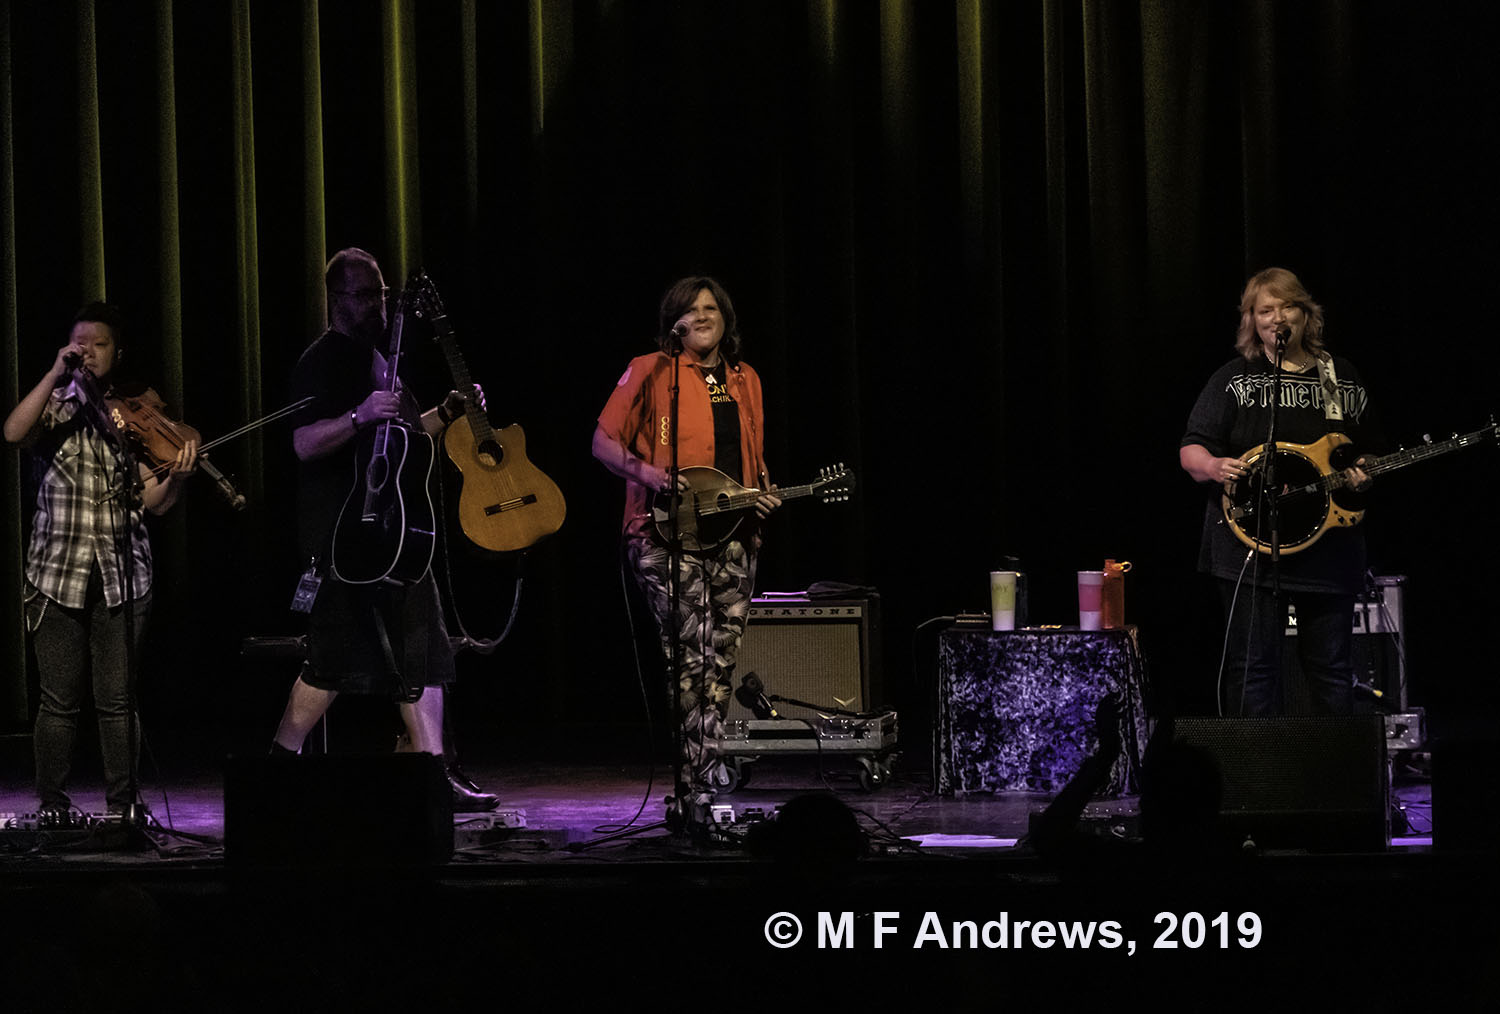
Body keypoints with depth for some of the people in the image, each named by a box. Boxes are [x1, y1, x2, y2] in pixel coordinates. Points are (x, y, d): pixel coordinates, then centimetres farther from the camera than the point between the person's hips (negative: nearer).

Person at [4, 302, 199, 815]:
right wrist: (56, 375, -16)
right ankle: (53, 807, 8)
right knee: (59, 701, 0)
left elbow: (153, 500, 5)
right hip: (59, 573, -1)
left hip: (122, 574, 1)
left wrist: (177, 475, -16)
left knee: (118, 700, 1)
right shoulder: (56, 408, 6)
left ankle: (121, 807, 9)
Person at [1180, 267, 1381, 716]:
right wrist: (1216, 467, -22)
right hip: (1252, 546, -3)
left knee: (1332, 670, 8)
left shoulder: (1343, 378, 12)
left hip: (1329, 550, 3)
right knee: (1253, 668, -4)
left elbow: (1370, 450, 20)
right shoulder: (1233, 379, 3)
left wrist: (1363, 475, -2)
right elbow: (1190, 451, 0)